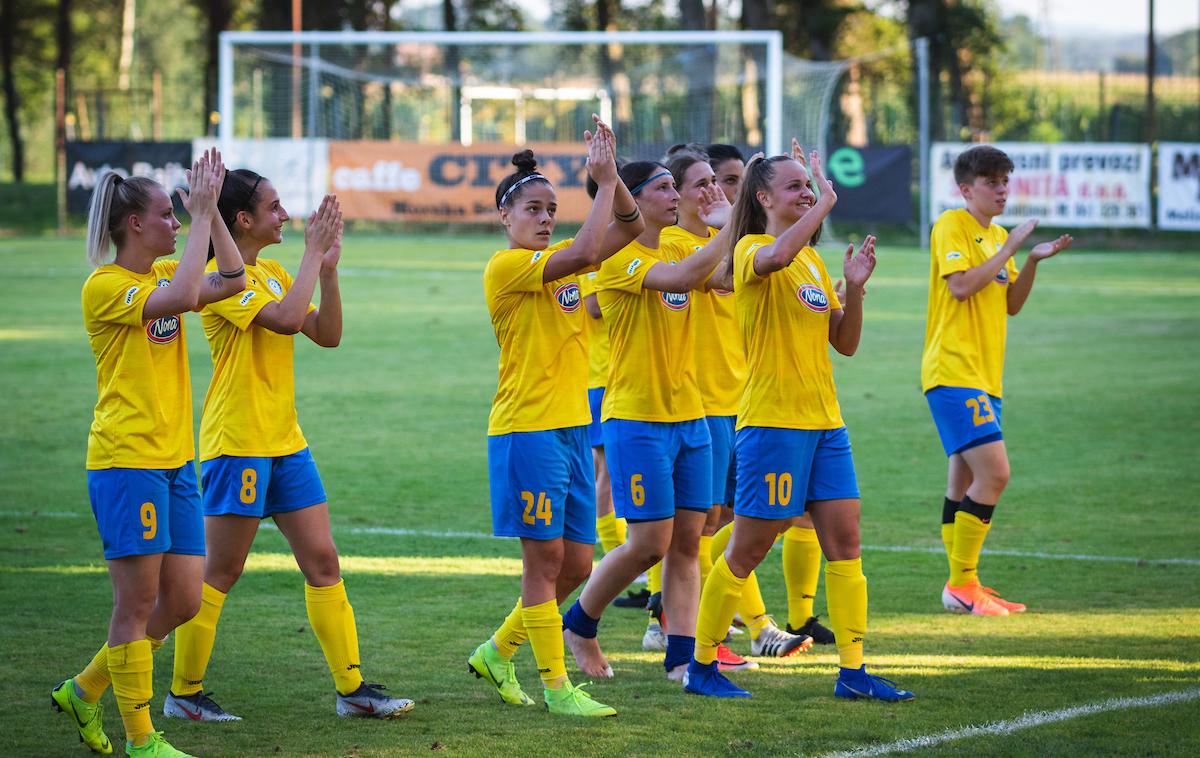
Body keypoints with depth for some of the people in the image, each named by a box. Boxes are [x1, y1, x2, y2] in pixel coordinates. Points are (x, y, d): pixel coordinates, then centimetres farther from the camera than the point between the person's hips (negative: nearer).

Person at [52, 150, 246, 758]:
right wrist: (200, 215, -20)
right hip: (126, 461, -8)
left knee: (183, 601, 7)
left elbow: (230, 282, 4)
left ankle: (84, 691, 23)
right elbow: (181, 297, -25)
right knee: (138, 603, -4)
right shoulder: (105, 286, -10)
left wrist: (210, 209, -1)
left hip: (174, 460, 8)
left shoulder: (165, 272, 14)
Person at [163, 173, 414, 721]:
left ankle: (351, 688, 10)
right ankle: (183, 693, 8)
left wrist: (328, 268, -2)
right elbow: (287, 319, -27)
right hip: (237, 444, -8)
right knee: (221, 573, -2)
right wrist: (312, 253, -19)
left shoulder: (274, 274, 13)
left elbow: (327, 334, 9)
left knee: (322, 561, 6)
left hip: (285, 442, 8)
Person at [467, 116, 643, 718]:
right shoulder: (506, 267, -11)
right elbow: (586, 251, -24)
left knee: (576, 564, 9)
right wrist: (604, 180, -18)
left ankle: (496, 652, 25)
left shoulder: (557, 260, 14)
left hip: (572, 427, 8)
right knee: (545, 559, -4)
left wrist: (609, 175, -3)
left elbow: (628, 227, 12)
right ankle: (556, 686, 1)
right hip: (527, 430, -8)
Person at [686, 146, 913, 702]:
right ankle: (702, 666, 10)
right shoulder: (752, 250, -8)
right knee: (748, 550, -2)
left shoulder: (813, 260, 16)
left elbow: (845, 343, 15)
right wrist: (826, 202, -25)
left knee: (844, 541, 3)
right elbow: (777, 255, -35)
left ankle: (853, 671, 6)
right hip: (772, 422, -8)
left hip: (824, 422, 8)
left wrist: (854, 287, -1)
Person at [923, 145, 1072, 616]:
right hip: (953, 372, -9)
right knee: (994, 472, -17)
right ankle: (962, 584, -11)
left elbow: (1011, 305, 17)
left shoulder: (998, 235, 18)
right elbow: (960, 285, -20)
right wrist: (1008, 250, -16)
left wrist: (1033, 261, 3)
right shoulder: (951, 226, -8)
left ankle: (963, 587, 15)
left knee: (965, 481, 11)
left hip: (984, 375, 9)